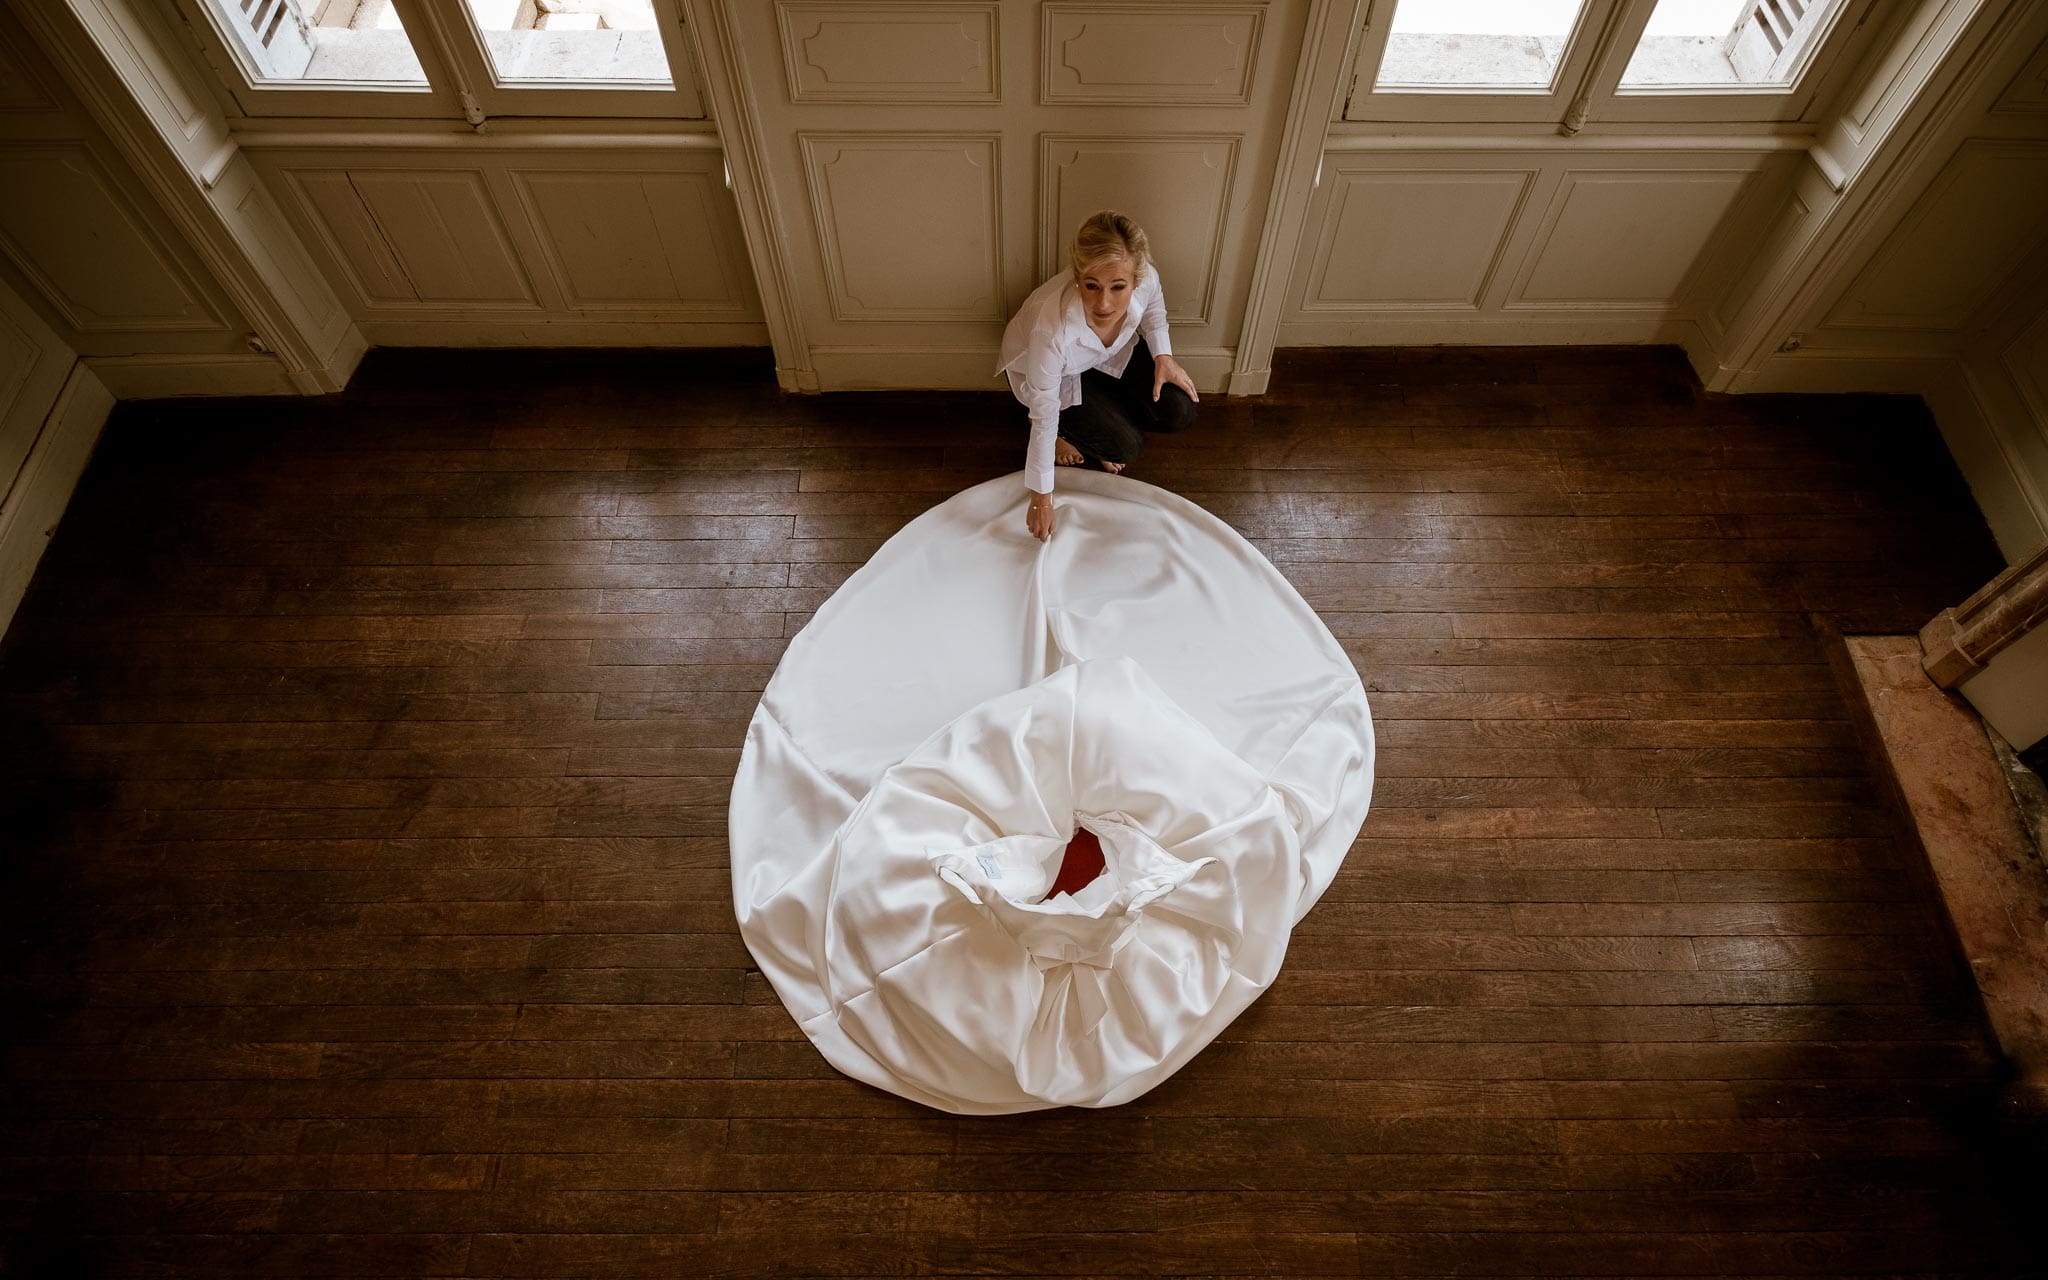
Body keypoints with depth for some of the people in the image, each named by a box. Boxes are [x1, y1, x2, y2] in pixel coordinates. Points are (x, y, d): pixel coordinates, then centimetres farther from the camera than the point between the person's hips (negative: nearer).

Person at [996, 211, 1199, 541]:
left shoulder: (1145, 278, -33)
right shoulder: (1053, 332, -45)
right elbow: (1044, 419, -31)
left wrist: (1163, 356, -12)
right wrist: (1041, 498, -22)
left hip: (1111, 353, 5)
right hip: (1050, 370, -4)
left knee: (1180, 413, -7)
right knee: (1125, 447, -15)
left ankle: (1100, 415, 19)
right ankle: (1071, 430, 16)